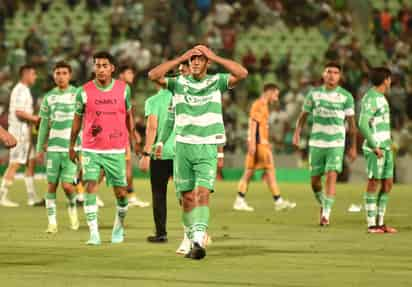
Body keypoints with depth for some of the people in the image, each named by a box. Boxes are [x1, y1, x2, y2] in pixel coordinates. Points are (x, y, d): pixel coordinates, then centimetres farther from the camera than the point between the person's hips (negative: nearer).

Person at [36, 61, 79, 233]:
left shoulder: (77, 95, 1)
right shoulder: (49, 97, 8)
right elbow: (44, 124, 13)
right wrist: (39, 148, 8)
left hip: (72, 147, -3)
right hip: (53, 148, 3)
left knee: (67, 185, -10)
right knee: (51, 185, 0)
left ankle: (72, 207, 21)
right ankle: (52, 223, 7)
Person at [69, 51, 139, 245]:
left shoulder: (124, 89, 0)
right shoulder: (85, 91, -3)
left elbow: (128, 114, 14)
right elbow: (78, 118, 7)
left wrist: (132, 136, 12)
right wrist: (72, 146, 12)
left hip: (116, 149, 1)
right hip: (91, 149, -1)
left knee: (120, 192, 5)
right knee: (91, 187, -15)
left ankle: (119, 225, 30)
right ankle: (94, 233, -14)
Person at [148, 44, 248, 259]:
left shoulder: (217, 82, 4)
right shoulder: (178, 83, 5)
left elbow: (242, 73, -11)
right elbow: (153, 75, -9)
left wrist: (215, 57, -9)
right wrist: (181, 58, -8)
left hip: (208, 147, -2)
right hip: (183, 145, 2)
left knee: (203, 193, -16)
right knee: (187, 197, 6)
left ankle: (199, 241, -26)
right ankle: (192, 240, 20)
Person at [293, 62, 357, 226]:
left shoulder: (346, 96, 0)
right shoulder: (314, 94, 4)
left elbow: (351, 123, 4)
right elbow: (303, 115, 10)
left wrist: (353, 147, 3)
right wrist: (297, 132, -6)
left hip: (336, 144, -2)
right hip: (316, 143, 2)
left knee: (331, 177, -17)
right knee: (315, 180, 6)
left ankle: (326, 214, -15)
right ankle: (323, 204, 34)